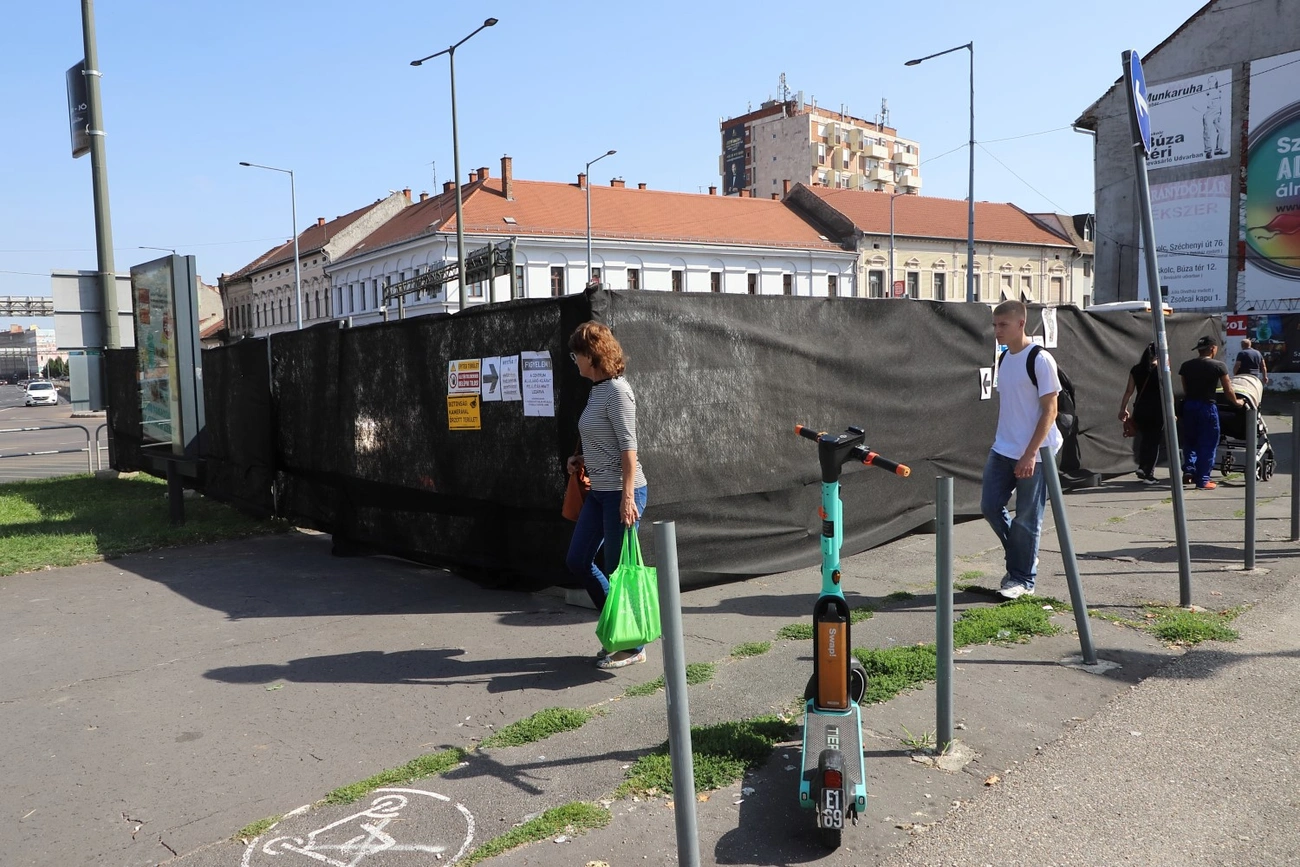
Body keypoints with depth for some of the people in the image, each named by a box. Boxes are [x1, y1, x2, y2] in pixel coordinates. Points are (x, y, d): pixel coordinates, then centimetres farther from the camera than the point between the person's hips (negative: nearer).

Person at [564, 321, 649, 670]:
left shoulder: (616, 390, -15)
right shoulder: (597, 390, 12)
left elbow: (628, 446, -20)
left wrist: (627, 496, -23)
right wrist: (582, 460, 9)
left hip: (620, 491, -10)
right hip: (599, 491, 10)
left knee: (618, 571, 0)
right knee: (577, 560, 14)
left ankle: (632, 646, 17)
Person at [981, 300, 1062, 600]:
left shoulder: (1040, 360, -13)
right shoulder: (1004, 358, 10)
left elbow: (1050, 410, -14)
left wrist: (1029, 454, -19)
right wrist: (1001, 442, 16)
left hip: (1032, 454, -7)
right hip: (1002, 450, 7)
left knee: (1026, 518, 2)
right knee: (990, 506, 6)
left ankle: (1023, 578, 16)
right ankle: (1021, 559, 27)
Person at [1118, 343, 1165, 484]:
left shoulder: (1135, 370, 3)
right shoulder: (1161, 370, -7)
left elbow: (1128, 391, 3)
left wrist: (1123, 409, 10)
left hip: (1140, 410, 3)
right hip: (1157, 410, -3)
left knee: (1144, 438, 22)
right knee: (1154, 441, 5)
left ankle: (1142, 467, 16)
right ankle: (1149, 475, 5)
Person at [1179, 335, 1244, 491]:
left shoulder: (1186, 366, 5)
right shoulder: (1219, 366, -6)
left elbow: (1185, 389, 8)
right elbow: (1228, 390, -1)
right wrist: (1236, 401, 15)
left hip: (1189, 406, 4)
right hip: (1207, 406, -4)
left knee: (1189, 440, 18)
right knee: (1207, 444, 4)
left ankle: (1189, 469, 5)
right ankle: (1202, 480, 5)